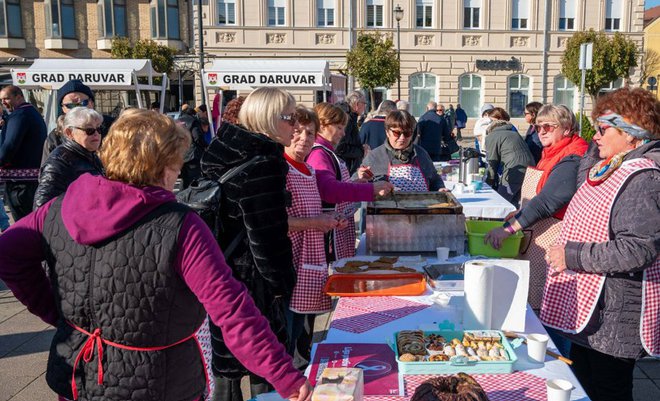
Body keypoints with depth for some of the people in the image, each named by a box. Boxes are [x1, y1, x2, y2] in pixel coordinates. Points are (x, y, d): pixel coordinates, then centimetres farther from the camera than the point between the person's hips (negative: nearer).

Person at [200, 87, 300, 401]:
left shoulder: (227, 155, 7)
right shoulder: (263, 165, -20)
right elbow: (268, 237, -21)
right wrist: (282, 283, -10)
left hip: (221, 274, 9)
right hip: (252, 283, -9)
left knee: (227, 363, 20)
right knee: (265, 371, 6)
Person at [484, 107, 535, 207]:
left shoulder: (492, 136, 3)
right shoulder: (514, 132, 24)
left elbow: (492, 164, 2)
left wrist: (489, 184, 12)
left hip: (513, 172, -7)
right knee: (513, 204, 17)